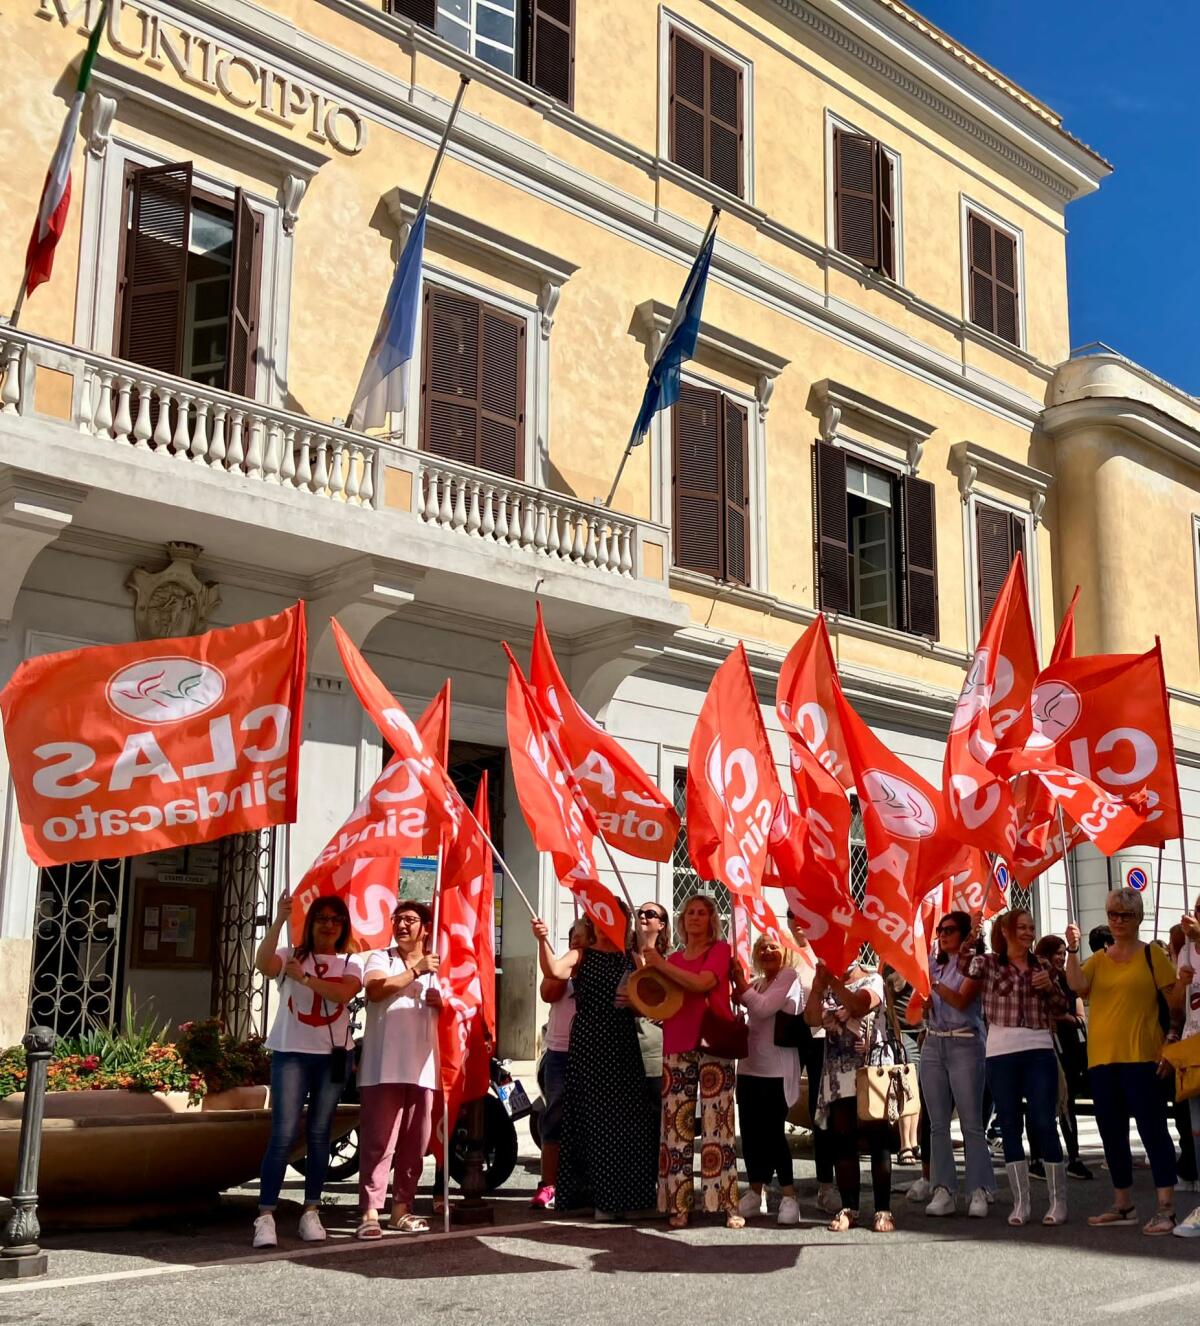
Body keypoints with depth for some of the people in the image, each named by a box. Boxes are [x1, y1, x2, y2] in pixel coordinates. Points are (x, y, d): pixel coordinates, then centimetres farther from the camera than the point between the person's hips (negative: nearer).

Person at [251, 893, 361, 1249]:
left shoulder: (349, 964, 9)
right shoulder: (291, 956, 3)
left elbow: (343, 993, -13)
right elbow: (262, 963, -20)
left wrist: (304, 978, -18)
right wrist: (279, 921, -29)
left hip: (333, 1056, 3)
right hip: (291, 1053, -3)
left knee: (319, 1135, 8)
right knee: (284, 1134, -10)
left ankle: (310, 1213, 15)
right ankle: (265, 1216, -9)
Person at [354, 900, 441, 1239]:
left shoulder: (438, 967, 18)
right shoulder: (379, 959, 6)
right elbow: (375, 989, -14)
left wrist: (444, 1002, -1)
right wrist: (416, 971, -16)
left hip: (423, 1068, 4)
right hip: (384, 1067, -4)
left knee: (415, 1144, 7)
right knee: (378, 1141, -7)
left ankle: (402, 1208, 16)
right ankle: (370, 1212, -6)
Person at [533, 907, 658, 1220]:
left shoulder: (632, 958, 10)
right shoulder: (581, 955, 1)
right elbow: (554, 969, -19)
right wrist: (543, 941, -34)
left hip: (623, 1046, 3)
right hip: (587, 1046, -3)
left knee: (626, 1120, 2)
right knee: (592, 1119, -2)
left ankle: (623, 1194, 13)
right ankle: (600, 1195, 7)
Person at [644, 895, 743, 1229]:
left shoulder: (720, 950, 4)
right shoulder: (673, 959, 18)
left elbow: (702, 983, -13)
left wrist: (660, 965, -8)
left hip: (713, 1044, -4)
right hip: (677, 1046, 4)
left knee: (717, 1125, -7)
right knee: (676, 1125, 0)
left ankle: (728, 1203, -4)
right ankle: (677, 1204, 3)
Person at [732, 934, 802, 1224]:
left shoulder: (790, 977, -5)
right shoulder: (757, 984, 16)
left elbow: (764, 1007, -17)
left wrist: (742, 986, -5)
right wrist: (740, 990, -7)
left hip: (777, 1071, -7)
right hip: (749, 1068, 7)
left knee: (773, 1132, -8)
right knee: (750, 1132, 7)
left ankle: (789, 1196, 1)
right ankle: (755, 1193, 18)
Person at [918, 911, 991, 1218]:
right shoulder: (935, 966, 15)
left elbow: (961, 1001, -15)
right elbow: (920, 1011, 12)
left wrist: (933, 983, -21)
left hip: (965, 1045, -6)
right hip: (934, 1044, 6)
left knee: (971, 1122, -7)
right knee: (938, 1123, 3)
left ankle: (979, 1192, -4)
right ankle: (943, 1191, 4)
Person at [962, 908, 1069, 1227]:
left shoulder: (1041, 967, 12)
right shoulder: (989, 963, 4)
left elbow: (1060, 1010, 16)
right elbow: (964, 966, -15)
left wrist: (1050, 986, -4)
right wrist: (970, 941, -32)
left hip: (1039, 1050, 1)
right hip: (1001, 1052, -1)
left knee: (1044, 1123, -2)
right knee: (1010, 1125, 4)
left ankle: (1058, 1200, 6)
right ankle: (1020, 1202, 11)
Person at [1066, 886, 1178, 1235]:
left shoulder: (1151, 954, 1)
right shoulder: (1098, 959, 12)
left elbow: (1174, 998, -2)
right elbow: (1077, 986, -6)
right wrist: (1072, 950, -17)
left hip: (1141, 1056, -5)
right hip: (1101, 1058, 5)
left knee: (1152, 1129, -7)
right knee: (1112, 1134, 11)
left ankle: (1166, 1208, -5)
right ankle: (1123, 1206, 22)